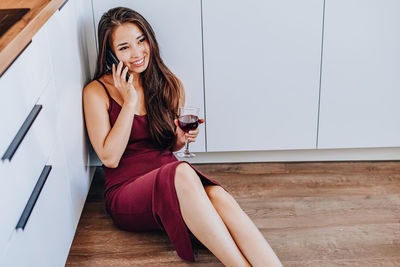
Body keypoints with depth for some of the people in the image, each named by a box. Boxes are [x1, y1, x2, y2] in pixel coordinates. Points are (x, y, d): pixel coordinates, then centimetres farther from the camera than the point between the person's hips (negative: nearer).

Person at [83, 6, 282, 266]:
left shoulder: (170, 85, 11)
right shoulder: (97, 92, -1)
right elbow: (110, 157, -9)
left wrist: (182, 138, -3)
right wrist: (129, 101, -10)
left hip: (170, 182, 4)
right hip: (126, 192, -4)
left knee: (219, 197, -31)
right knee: (183, 172, -37)